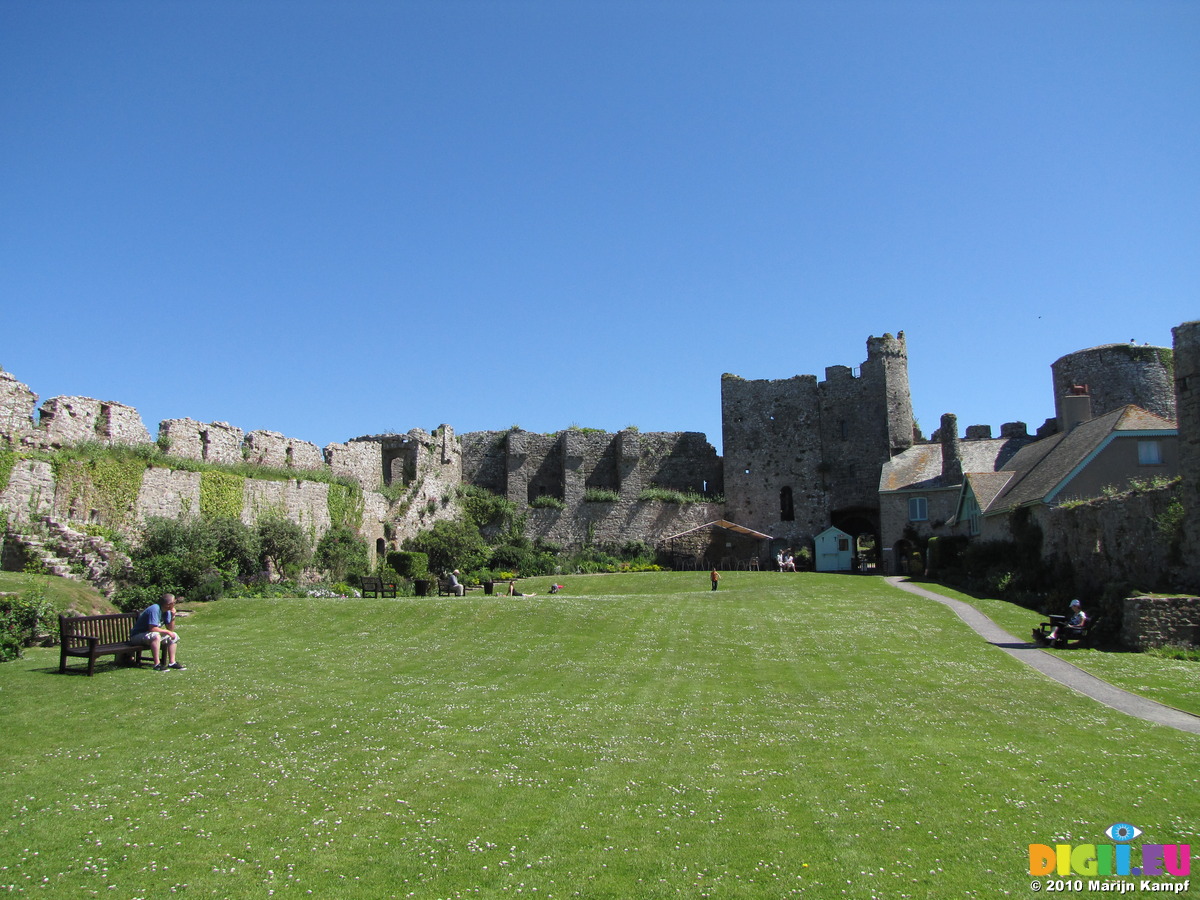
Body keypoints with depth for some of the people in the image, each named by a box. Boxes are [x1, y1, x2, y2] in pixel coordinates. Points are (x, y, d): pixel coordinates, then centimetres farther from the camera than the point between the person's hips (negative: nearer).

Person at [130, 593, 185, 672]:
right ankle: (157, 664, -35)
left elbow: (170, 628, 2)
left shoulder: (167, 611, 2)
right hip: (137, 635, -9)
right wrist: (167, 632, -19)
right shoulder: (155, 609, -26)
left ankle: (172, 662, -1)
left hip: (150, 634, 9)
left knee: (174, 636, 2)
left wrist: (173, 616, -12)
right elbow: (152, 628, -32)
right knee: (155, 636, -38)